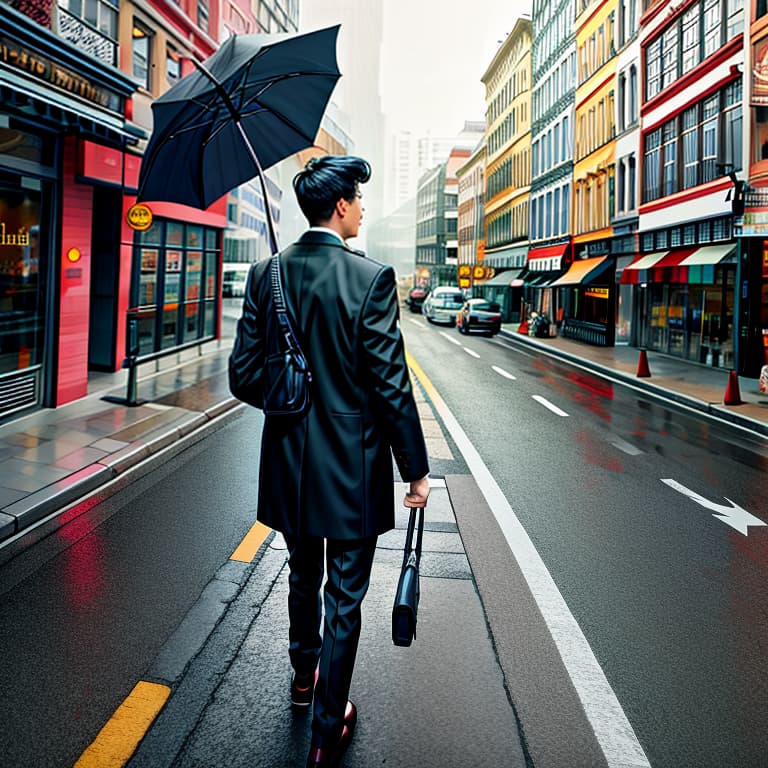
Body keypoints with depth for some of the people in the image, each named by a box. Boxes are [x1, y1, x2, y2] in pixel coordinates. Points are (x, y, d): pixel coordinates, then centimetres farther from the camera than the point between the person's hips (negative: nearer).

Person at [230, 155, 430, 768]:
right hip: (351, 464, -5)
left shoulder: (267, 273, -2)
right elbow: (390, 383, -17)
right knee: (345, 596, 9)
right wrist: (416, 468, -8)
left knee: (304, 577, 25)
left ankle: (304, 674, 47)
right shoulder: (371, 278, -16)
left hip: (289, 461, 5)